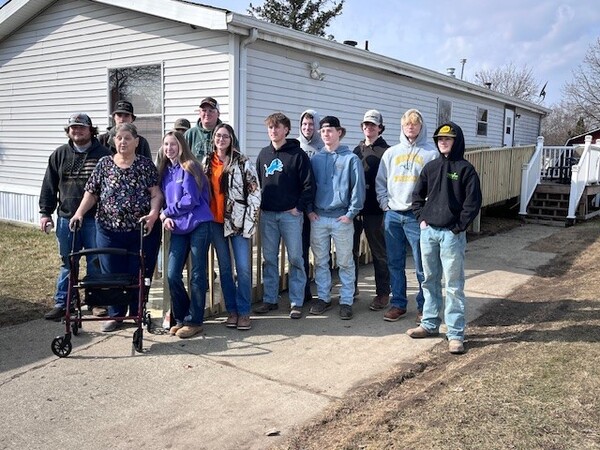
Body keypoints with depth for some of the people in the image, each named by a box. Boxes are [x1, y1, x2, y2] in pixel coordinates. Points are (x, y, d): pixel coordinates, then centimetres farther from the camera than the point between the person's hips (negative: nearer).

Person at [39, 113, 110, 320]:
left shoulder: (103, 154, -1)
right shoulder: (59, 155, 9)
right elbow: (49, 185, 11)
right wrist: (45, 212, 6)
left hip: (95, 219, -3)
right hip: (66, 218, 3)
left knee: (96, 262, 6)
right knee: (67, 263, 11)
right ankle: (62, 303, 21)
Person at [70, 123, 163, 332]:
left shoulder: (145, 164, 1)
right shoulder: (104, 164, 6)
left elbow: (156, 193, -4)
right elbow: (91, 193, 7)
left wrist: (153, 214, -20)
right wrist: (79, 213, -8)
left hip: (141, 230, -1)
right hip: (109, 229, 2)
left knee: (140, 274, 6)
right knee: (112, 274, 8)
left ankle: (138, 313, 23)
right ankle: (115, 314, 23)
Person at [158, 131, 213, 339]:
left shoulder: (189, 168, -7)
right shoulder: (165, 171, 13)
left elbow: (191, 200, -14)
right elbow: (165, 199, 17)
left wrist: (166, 212, -5)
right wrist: (166, 217, -3)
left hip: (198, 226, -6)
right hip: (178, 228, 6)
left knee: (197, 275, 1)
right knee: (172, 275, 1)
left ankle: (195, 321, 10)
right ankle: (181, 318, 18)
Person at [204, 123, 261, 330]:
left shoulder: (242, 162, -5)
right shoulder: (206, 162, 9)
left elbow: (254, 192, -6)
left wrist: (251, 221, -11)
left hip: (238, 220, -4)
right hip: (215, 222, 4)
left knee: (243, 268, -5)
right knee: (224, 267, 9)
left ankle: (244, 312, 5)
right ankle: (231, 311, 19)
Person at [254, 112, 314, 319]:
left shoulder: (297, 154, -3)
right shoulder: (263, 154, 11)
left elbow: (309, 184, -6)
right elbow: (257, 182, 17)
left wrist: (299, 207, -10)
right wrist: (259, 206, 7)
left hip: (291, 214, -4)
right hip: (267, 215, 5)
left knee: (295, 258, 1)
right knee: (269, 259, 9)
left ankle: (297, 302, 9)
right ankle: (269, 299, 20)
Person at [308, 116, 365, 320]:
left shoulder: (351, 158, -2)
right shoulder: (315, 159, 8)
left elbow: (358, 188, -6)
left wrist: (351, 213, -10)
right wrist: (309, 210, 1)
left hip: (342, 218, -3)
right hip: (317, 218, 4)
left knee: (345, 262, 5)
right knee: (320, 261, 11)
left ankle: (346, 301, 14)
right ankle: (323, 298, 24)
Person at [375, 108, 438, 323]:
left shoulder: (431, 153, 0)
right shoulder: (391, 152, 11)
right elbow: (380, 182, 14)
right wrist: (385, 205, 4)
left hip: (417, 216, -4)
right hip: (392, 215, 4)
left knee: (422, 265, 0)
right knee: (395, 263, 11)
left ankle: (424, 306, 14)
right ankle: (398, 303, 23)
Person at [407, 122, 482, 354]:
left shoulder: (465, 169, -4)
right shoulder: (430, 167, 10)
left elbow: (473, 202, -9)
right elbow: (417, 195, 17)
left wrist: (459, 227, -11)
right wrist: (421, 218, 5)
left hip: (452, 234, -5)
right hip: (428, 232, 5)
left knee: (454, 285, -2)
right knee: (430, 281, 14)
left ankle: (455, 334, 3)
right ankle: (430, 323, 26)